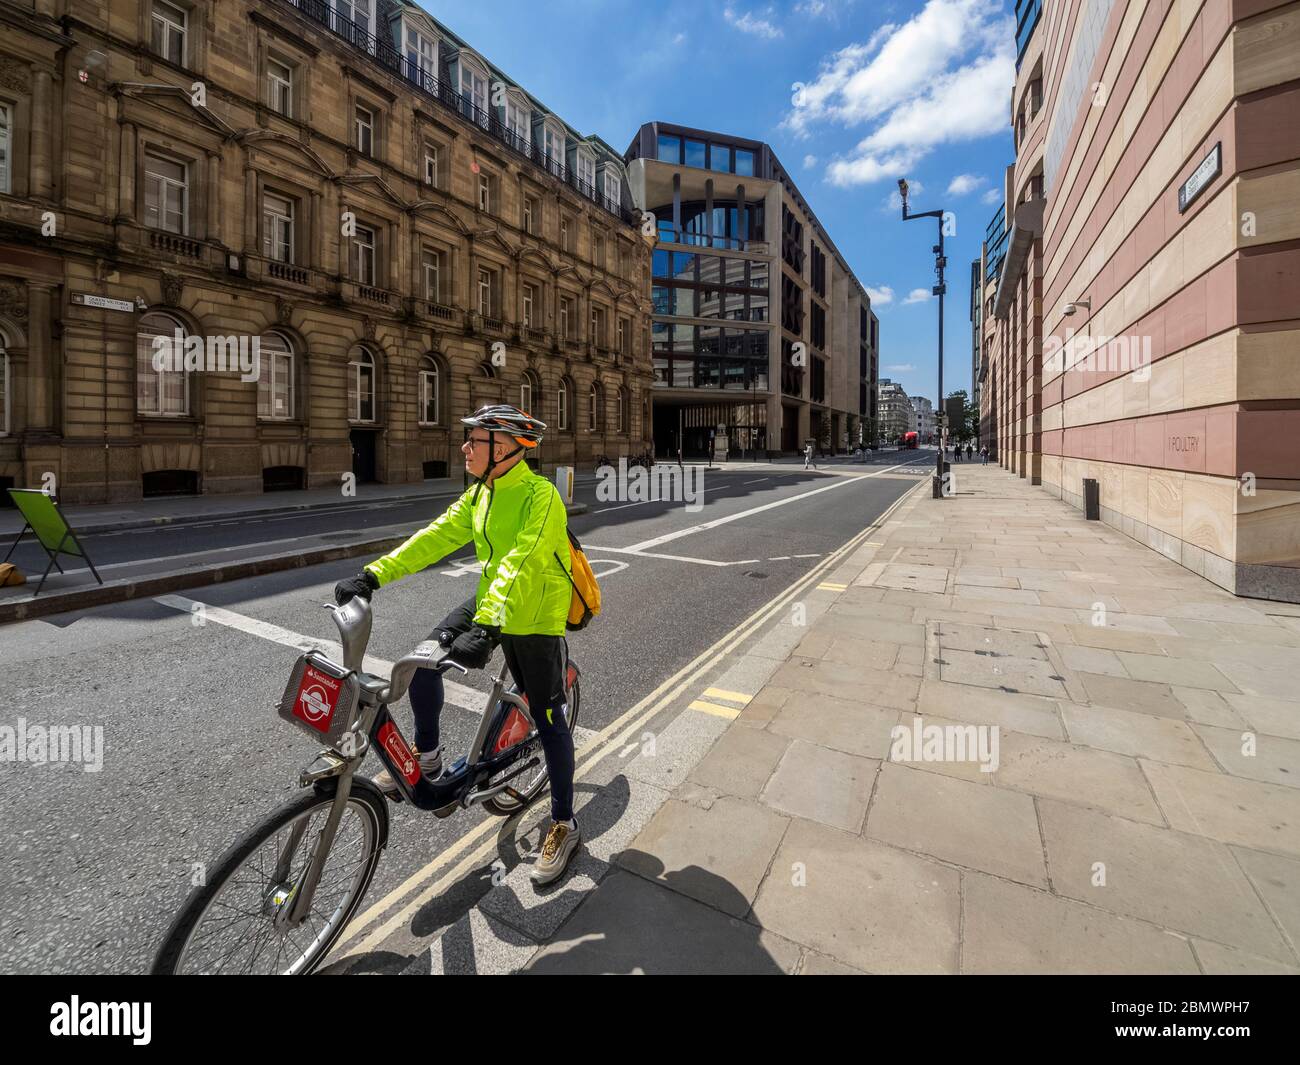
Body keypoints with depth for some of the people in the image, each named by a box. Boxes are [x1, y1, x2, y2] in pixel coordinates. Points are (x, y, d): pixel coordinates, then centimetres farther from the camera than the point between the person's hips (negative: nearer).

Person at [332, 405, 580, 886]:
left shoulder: (540, 496, -23)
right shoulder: (480, 493, 4)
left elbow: (520, 567, -34)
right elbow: (437, 536, -1)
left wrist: (487, 630, -43)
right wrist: (374, 574, -10)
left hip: (535, 618, -7)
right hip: (490, 601, 7)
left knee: (548, 720, 2)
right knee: (424, 659, -6)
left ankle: (564, 826, 20)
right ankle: (427, 756, 20)